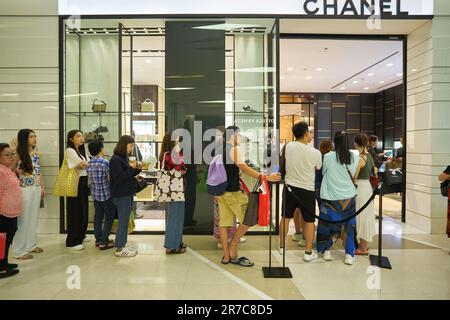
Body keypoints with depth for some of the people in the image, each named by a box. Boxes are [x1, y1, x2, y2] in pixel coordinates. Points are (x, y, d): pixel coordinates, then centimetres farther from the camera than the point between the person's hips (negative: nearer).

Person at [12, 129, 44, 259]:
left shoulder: (35, 153, 9)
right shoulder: (19, 154, -10)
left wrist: (42, 188, 15)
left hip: (36, 189, 7)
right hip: (25, 190, -7)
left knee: (34, 218, 14)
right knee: (23, 219, 0)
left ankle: (31, 244, 27)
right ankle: (20, 250, 11)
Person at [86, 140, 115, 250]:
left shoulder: (89, 163, 3)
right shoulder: (105, 162, -18)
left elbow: (90, 180, 11)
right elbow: (111, 180, -17)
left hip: (95, 194, 7)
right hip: (107, 194, -7)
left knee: (98, 216, 16)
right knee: (109, 217, 4)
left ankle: (98, 240, 25)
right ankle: (104, 242, 6)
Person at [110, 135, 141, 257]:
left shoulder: (125, 157, 12)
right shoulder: (116, 159, -15)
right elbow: (118, 178, -21)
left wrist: (136, 169, 2)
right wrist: (131, 168, -20)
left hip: (127, 193, 9)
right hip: (121, 195, -9)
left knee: (125, 221, 14)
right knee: (123, 222, -2)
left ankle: (123, 244, 25)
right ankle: (119, 249, 8)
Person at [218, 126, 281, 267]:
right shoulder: (233, 149, -11)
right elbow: (245, 169, -21)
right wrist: (266, 177, -25)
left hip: (220, 191, 9)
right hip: (232, 192, -9)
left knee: (224, 223, 8)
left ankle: (226, 256, 12)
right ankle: (233, 246, 8)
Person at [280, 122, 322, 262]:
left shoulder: (288, 146, -8)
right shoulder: (315, 153, -16)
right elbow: (319, 168, 2)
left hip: (289, 187, 4)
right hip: (306, 189, -3)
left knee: (286, 217, 16)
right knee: (309, 220, 10)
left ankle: (282, 246, 29)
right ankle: (308, 252, 17)